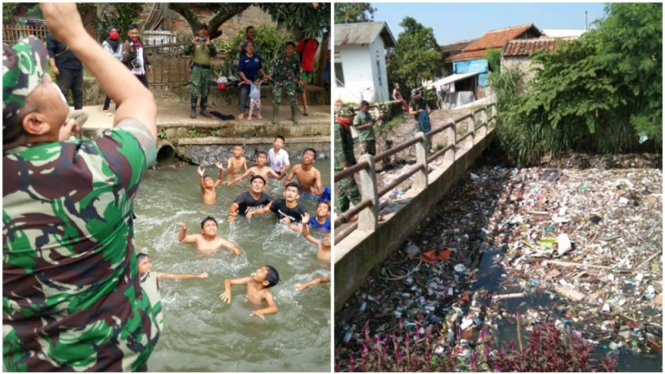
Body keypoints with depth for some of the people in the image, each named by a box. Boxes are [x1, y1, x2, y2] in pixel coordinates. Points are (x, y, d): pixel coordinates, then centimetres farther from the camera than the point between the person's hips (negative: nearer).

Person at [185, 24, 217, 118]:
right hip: (196, 68, -4)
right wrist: (192, 44, -23)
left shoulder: (209, 43, 12)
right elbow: (186, 52, -8)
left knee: (205, 91, 7)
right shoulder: (194, 42, 4)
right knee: (194, 90, -10)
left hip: (207, 68, 4)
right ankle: (193, 110, -6)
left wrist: (209, 45, -17)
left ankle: (203, 109, 16)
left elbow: (214, 54, -3)